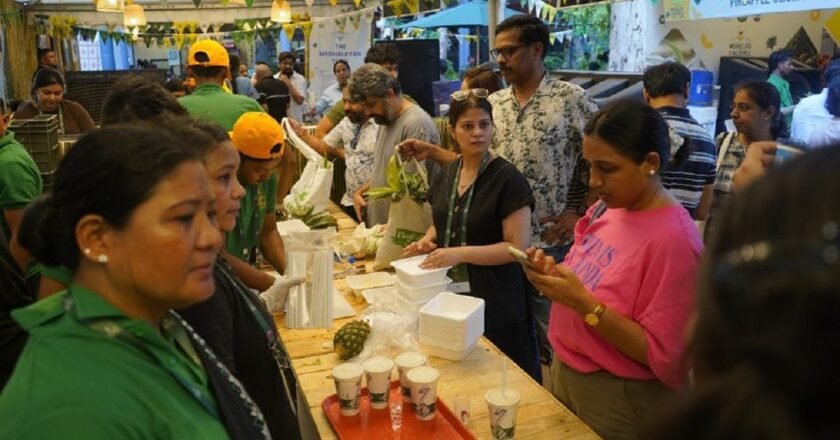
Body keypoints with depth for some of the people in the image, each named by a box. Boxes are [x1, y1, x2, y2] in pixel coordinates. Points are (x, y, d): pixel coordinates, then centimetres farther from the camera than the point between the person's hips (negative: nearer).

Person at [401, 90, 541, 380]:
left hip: (494, 301, -6)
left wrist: (460, 253, -24)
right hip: (448, 293, 6)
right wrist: (428, 240, -1)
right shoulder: (445, 175, 6)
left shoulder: (507, 179, -14)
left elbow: (517, 247, -17)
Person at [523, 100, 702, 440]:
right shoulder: (608, 207, -1)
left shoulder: (674, 240, -24)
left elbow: (662, 357, -23)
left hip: (618, 400, -7)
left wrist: (583, 302, -28)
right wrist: (555, 275, -9)